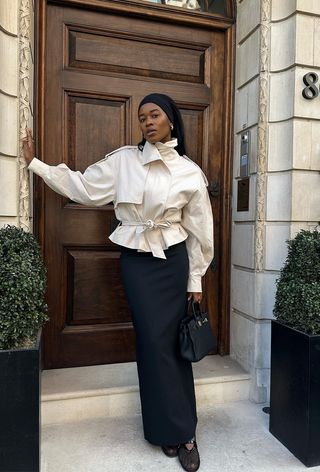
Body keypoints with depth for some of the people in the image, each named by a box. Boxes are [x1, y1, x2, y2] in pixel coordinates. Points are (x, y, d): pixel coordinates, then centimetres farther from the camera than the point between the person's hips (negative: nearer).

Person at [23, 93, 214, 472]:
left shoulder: (190, 173, 0)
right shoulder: (123, 160, 1)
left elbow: (198, 230, 3)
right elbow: (83, 187, 5)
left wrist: (195, 279, 4)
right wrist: (35, 163, 2)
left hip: (173, 261, 1)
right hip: (136, 261, 0)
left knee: (173, 342, 7)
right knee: (154, 342, 0)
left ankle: (174, 430, 25)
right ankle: (179, 431, 18)